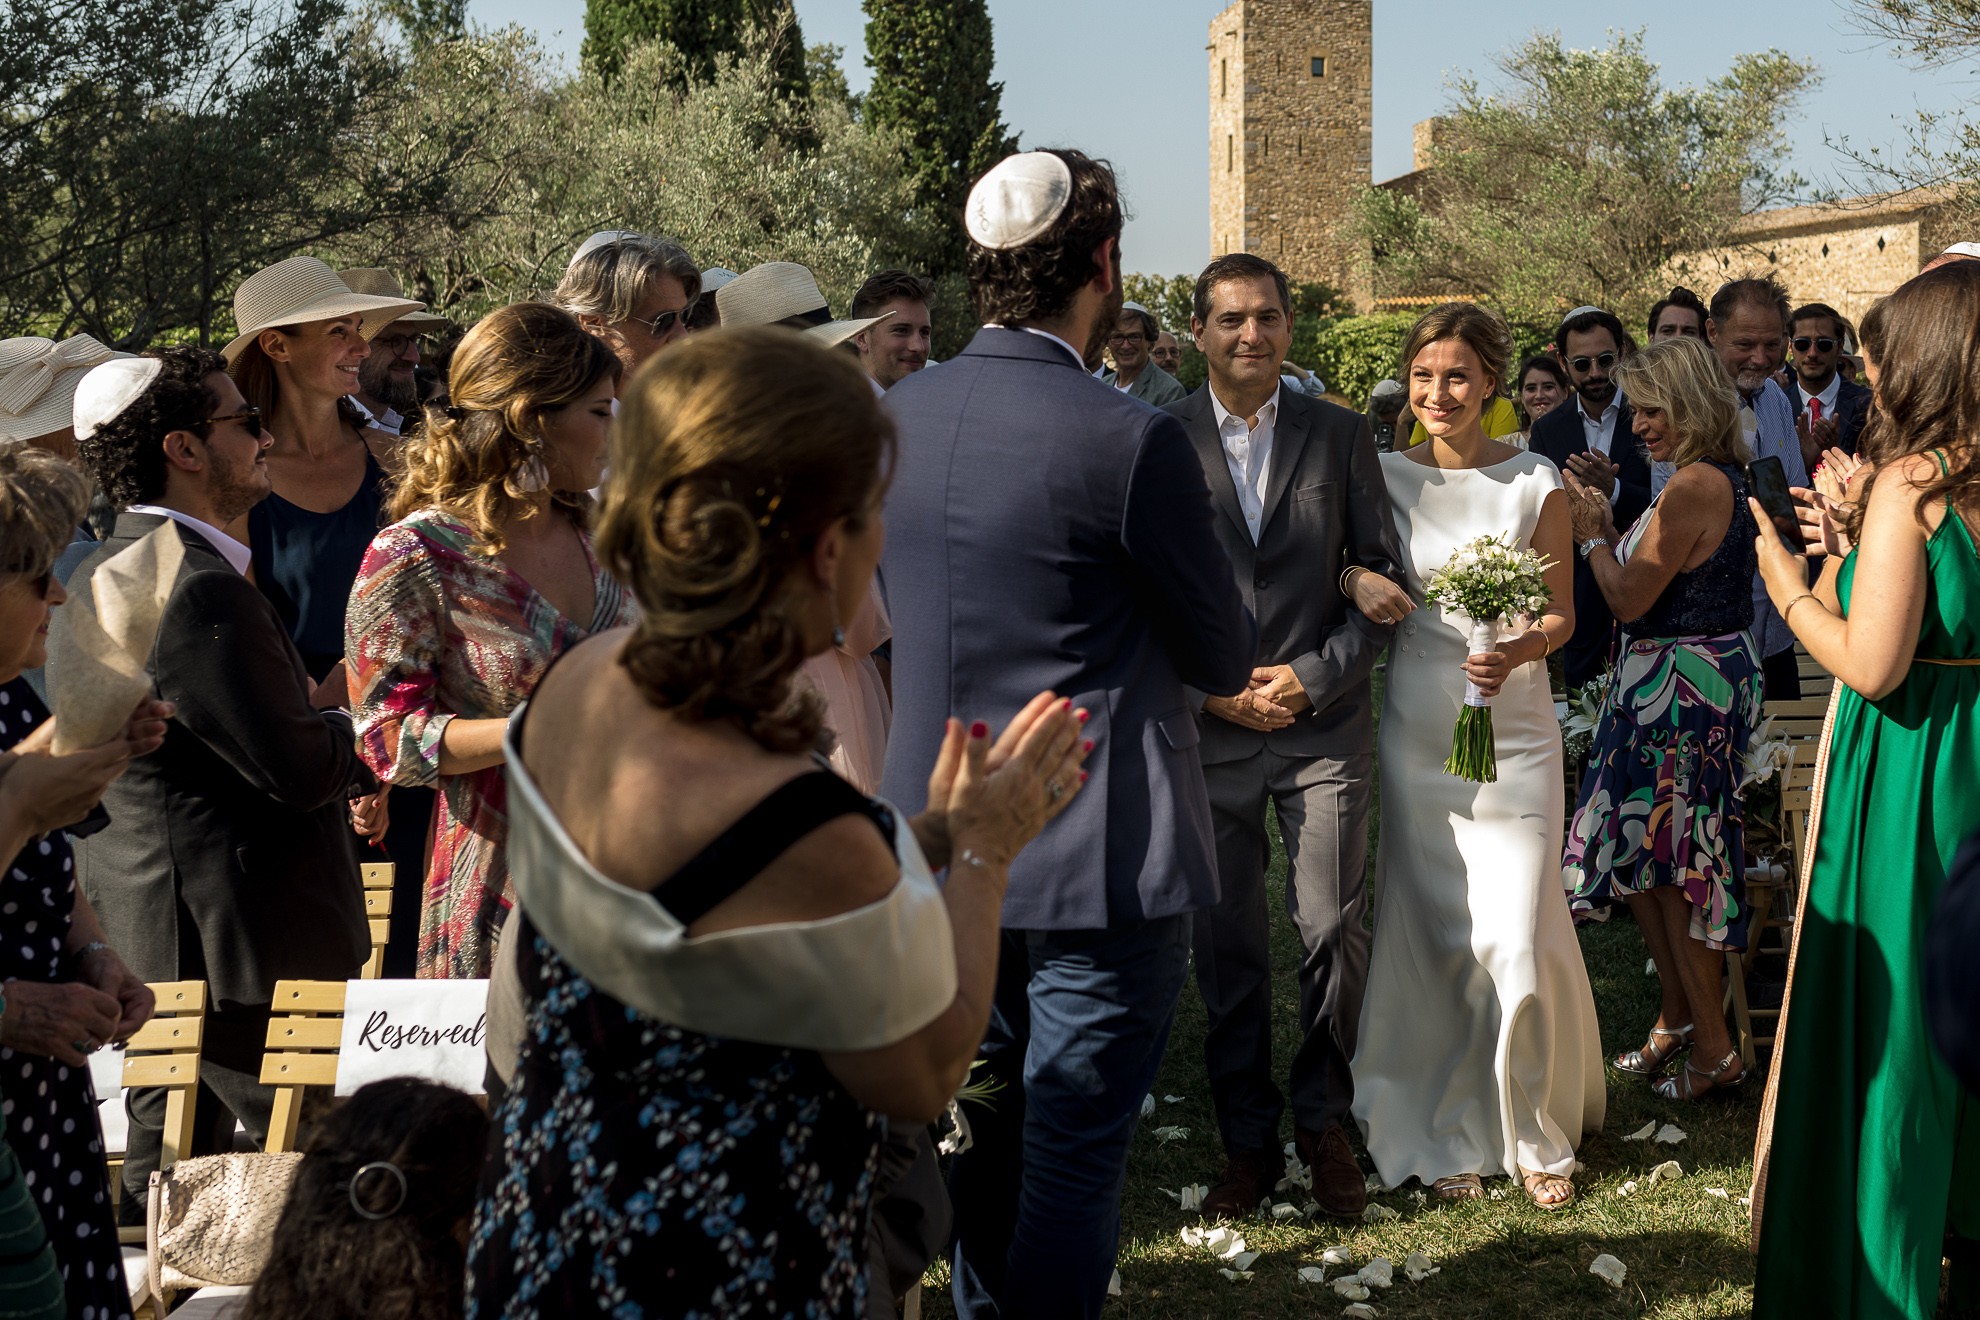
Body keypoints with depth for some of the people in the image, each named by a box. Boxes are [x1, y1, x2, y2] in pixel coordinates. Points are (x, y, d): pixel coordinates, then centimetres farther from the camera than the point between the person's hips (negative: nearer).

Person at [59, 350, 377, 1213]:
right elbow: (299, 768, -21)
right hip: (238, 948, -11)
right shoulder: (203, 591, -22)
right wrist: (357, 736, -1)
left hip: (144, 946, 11)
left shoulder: (98, 577, 12)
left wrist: (331, 753, 6)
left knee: (164, 1180, 18)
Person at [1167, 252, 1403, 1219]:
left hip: (1323, 728, 0)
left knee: (1334, 937, -1)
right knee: (1226, 952, 7)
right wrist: (1209, 691, -8)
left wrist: (1315, 675, -8)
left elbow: (1384, 580, 4)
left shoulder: (1340, 435, 5)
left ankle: (1323, 1123, 20)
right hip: (1207, 731, 0)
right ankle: (1246, 1141, 21)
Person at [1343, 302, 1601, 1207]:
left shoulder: (1535, 484, -3)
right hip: (1415, 729, 2)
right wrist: (1357, 580, -15)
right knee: (1433, 935, 6)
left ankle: (1536, 1131, 15)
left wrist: (1517, 653, -19)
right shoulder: (1387, 477, 2)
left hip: (1511, 730, -2)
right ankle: (1457, 1133, 21)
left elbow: (1562, 615, 1)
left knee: (1514, 941, -6)